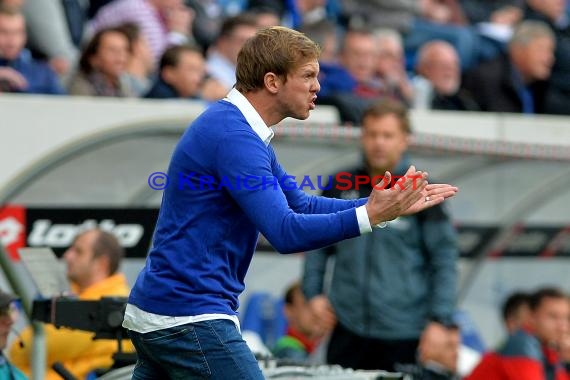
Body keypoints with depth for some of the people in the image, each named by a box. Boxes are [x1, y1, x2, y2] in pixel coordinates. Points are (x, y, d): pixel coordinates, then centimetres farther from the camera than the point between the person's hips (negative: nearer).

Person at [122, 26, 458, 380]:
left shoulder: (233, 128, 15)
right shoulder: (233, 137, -18)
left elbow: (302, 205, 16)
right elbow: (285, 233, -25)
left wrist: (387, 205, 8)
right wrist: (370, 215, -26)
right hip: (190, 320, -11)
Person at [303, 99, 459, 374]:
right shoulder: (341, 186, 7)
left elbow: (444, 258, -1)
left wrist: (440, 321, -8)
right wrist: (313, 293, 8)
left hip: (405, 333, -3)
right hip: (348, 329, 3)